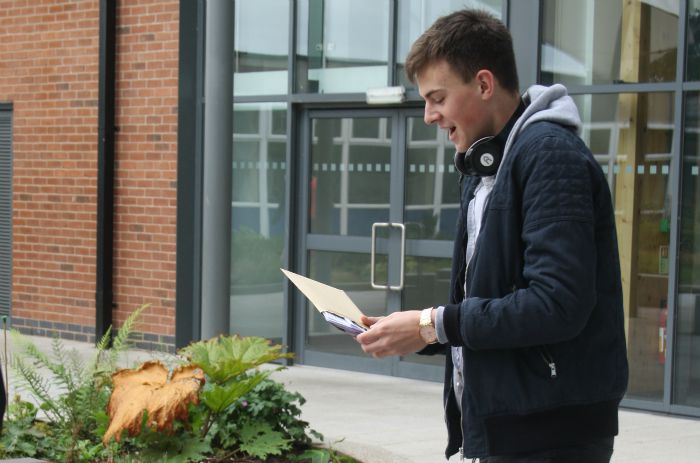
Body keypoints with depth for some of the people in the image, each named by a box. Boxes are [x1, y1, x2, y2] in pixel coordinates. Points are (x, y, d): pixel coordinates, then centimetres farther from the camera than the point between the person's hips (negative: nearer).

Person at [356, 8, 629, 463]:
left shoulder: (550, 155, -15)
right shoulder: (484, 167, 16)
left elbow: (558, 304, -24)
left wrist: (434, 324, -19)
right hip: (503, 425, 9)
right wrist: (418, 333, 2)